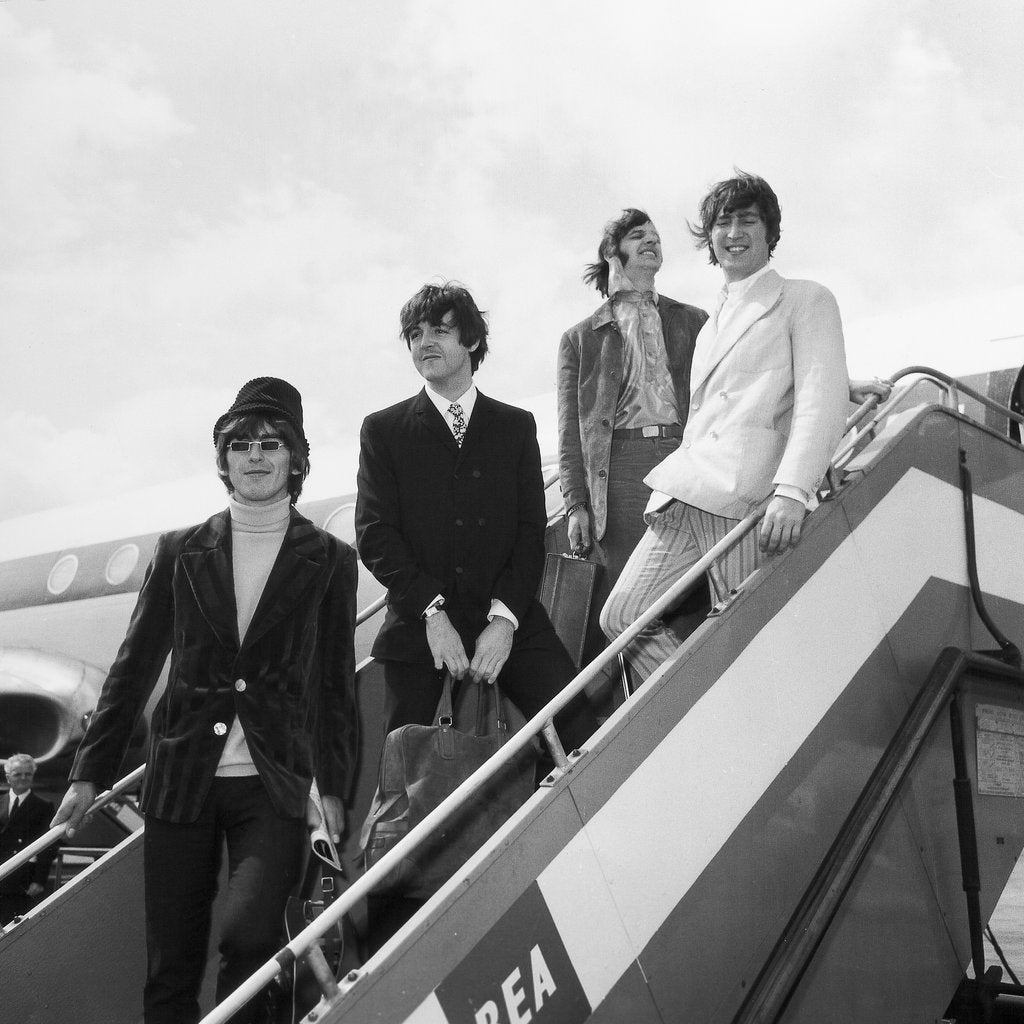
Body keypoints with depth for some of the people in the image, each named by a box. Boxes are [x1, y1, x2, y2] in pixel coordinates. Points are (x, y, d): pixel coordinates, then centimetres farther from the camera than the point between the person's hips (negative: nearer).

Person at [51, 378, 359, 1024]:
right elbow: (135, 666, 11)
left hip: (274, 785, -2)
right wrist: (91, 772, 9)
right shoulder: (181, 553, 9)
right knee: (171, 966, 6)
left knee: (250, 935, -21)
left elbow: (336, 683, 6)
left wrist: (333, 785, -1)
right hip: (182, 781, 2)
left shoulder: (329, 561, 5)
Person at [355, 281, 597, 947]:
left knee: (590, 740, -13)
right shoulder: (385, 429, 10)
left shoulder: (516, 426, 15)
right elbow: (375, 536, 1)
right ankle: (387, 936, 4)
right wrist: (432, 612, -12)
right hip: (420, 625, -1)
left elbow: (532, 532, 6)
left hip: (506, 622, 1)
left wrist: (504, 618, -9)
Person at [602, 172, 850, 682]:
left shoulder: (805, 300, 6)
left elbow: (822, 397, -8)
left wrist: (791, 490, -22)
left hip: (752, 499, -7)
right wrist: (672, 485, 12)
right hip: (685, 497, 7)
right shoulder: (711, 324, 29)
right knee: (622, 615, -4)